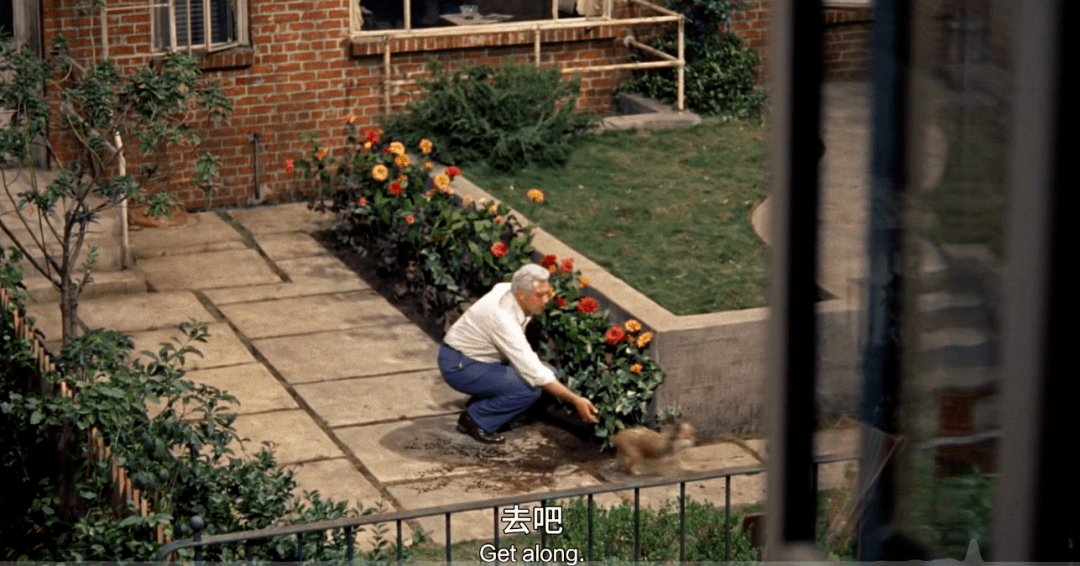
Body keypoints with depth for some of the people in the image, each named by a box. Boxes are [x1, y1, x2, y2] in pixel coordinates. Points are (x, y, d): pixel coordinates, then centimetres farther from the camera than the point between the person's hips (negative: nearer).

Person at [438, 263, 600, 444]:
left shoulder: (506, 289, -7)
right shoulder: (502, 318, -33)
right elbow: (533, 373, -33)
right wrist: (575, 400, -33)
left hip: (481, 358, 10)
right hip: (459, 366, -10)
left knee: (549, 373, 0)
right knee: (530, 388, -26)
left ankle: (479, 403, 10)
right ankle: (474, 419, -7)